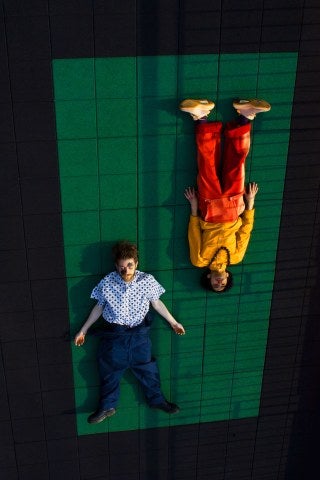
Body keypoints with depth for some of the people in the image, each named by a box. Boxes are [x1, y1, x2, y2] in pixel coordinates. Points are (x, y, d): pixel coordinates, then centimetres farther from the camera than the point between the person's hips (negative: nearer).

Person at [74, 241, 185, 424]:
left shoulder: (147, 280, -10)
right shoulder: (107, 283, -10)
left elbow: (157, 303, 5)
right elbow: (99, 307, 3)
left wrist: (173, 322, 11)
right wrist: (83, 330, 7)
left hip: (139, 333, 0)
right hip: (114, 334, 0)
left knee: (147, 367, 7)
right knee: (109, 369, 6)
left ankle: (157, 400, 27)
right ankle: (107, 407, 21)